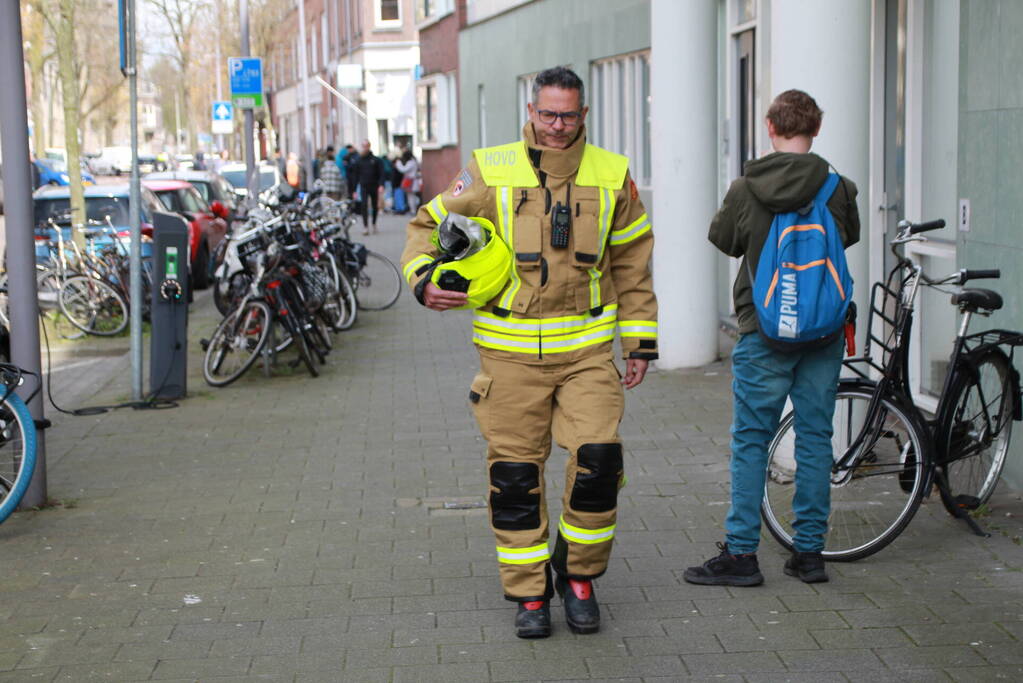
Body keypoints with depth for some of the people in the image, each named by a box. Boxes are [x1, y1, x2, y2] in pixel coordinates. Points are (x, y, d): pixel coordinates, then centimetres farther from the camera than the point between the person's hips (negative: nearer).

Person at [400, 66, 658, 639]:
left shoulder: (612, 177, 6)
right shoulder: (490, 173, -1)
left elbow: (632, 262, 13)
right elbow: (431, 224, 8)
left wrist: (640, 340, 12)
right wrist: (425, 279, -12)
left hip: (587, 347, 1)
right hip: (511, 351, -1)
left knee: (599, 459, -10)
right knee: (515, 475, 3)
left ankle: (578, 575, 14)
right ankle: (529, 594, 19)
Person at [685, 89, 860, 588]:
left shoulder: (745, 190, -9)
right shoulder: (839, 188, -5)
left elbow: (723, 239, 7)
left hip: (764, 331, -2)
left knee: (750, 440, 5)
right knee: (815, 438, 9)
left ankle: (741, 552, 6)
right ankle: (810, 551, 13)